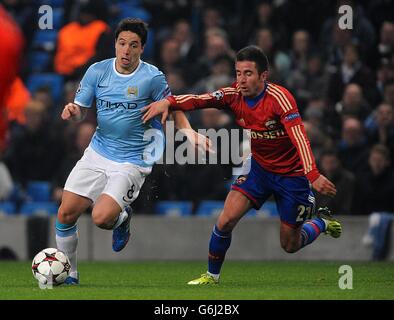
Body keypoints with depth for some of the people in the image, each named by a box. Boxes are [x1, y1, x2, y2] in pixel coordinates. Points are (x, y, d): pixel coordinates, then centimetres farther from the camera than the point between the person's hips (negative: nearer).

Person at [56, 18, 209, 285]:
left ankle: (122, 218, 16)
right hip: (97, 153, 4)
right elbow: (81, 112, 6)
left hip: (131, 161, -4)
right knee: (66, 213, -3)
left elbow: (173, 108, 3)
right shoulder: (97, 71, -1)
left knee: (101, 218, -22)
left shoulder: (152, 77, -11)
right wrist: (72, 111, -17)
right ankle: (68, 275, 17)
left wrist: (189, 132, -13)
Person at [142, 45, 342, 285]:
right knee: (226, 220, -15)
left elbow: (299, 137, -36)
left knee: (290, 245, 6)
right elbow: (202, 100, -25)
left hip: (291, 173, -4)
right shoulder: (235, 95, -11)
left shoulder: (279, 98, -27)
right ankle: (212, 276, 6)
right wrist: (168, 102, -44)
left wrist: (313, 175, -48)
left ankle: (322, 222, 38)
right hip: (259, 165, 4)